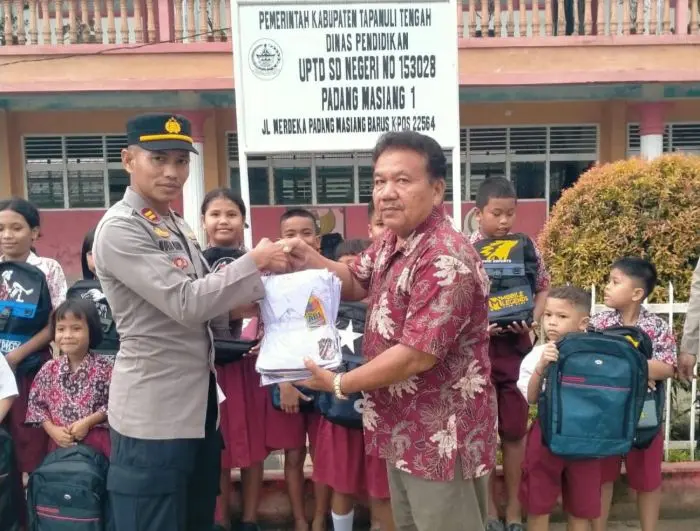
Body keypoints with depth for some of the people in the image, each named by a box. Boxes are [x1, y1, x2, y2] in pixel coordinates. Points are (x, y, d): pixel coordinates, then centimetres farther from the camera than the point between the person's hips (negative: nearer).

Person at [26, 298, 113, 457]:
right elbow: (35, 404, 7)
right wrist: (52, 430, -6)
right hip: (61, 439, 3)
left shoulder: (103, 367, -8)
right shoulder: (49, 369, 1)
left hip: (96, 438, -3)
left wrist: (87, 422, -16)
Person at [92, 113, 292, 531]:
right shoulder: (119, 229, -16)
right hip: (155, 410, -8)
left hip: (199, 401, 9)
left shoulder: (178, 225, 12)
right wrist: (255, 261, -18)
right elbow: (185, 303, -24)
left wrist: (243, 297, 1)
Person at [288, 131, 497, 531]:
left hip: (443, 437, -9)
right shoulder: (392, 241, 4)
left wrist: (339, 384, -16)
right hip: (406, 429, 10)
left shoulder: (446, 259, -28)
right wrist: (311, 261, -3)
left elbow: (417, 356, -29)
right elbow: (357, 282, 19)